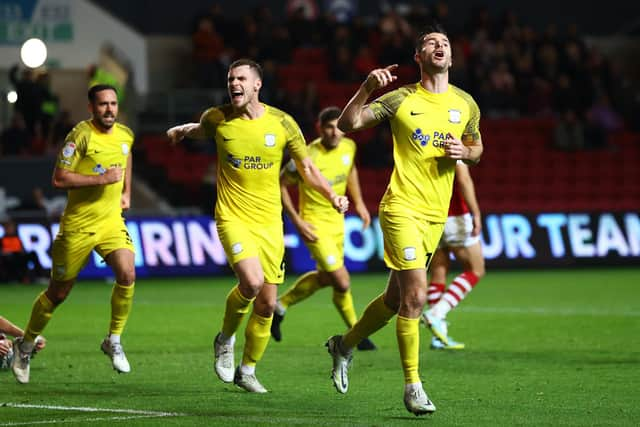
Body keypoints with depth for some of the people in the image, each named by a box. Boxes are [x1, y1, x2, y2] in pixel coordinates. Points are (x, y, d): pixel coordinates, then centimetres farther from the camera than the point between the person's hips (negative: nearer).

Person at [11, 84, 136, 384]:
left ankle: (113, 340, -2)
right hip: (78, 224, -4)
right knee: (58, 293, 6)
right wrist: (101, 179, -24)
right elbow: (58, 179, -20)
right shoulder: (80, 135, -16)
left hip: (111, 221, 4)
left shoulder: (125, 135, 3)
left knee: (127, 274, -20)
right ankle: (26, 345, 28)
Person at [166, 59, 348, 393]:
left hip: (270, 223, 2)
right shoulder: (217, 118, -2)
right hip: (233, 217, -2)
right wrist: (183, 130, 11)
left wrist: (332, 196, -8)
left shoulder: (282, 123, -3)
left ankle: (247, 371, 24)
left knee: (267, 305, 4)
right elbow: (201, 130, 26)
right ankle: (225, 339, 2)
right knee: (251, 281, -26)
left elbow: (307, 168, 5)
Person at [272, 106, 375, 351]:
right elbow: (280, 184, -13)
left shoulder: (349, 147, -5)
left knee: (325, 277, 21)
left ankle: (281, 306, 40)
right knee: (342, 282, -11)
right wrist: (296, 221, -18)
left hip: (337, 221, 7)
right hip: (315, 224, -7)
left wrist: (358, 203, 12)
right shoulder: (308, 157, -24)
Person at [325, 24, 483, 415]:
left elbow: (477, 148, 21)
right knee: (415, 295, -14)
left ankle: (345, 345, 38)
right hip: (402, 207, -5)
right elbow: (348, 123, -7)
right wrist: (367, 88, -22)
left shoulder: (466, 104, 8)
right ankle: (412, 386, -5)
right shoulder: (401, 99, -4)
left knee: (397, 298, 14)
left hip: (436, 215, 5)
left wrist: (463, 152, -2)